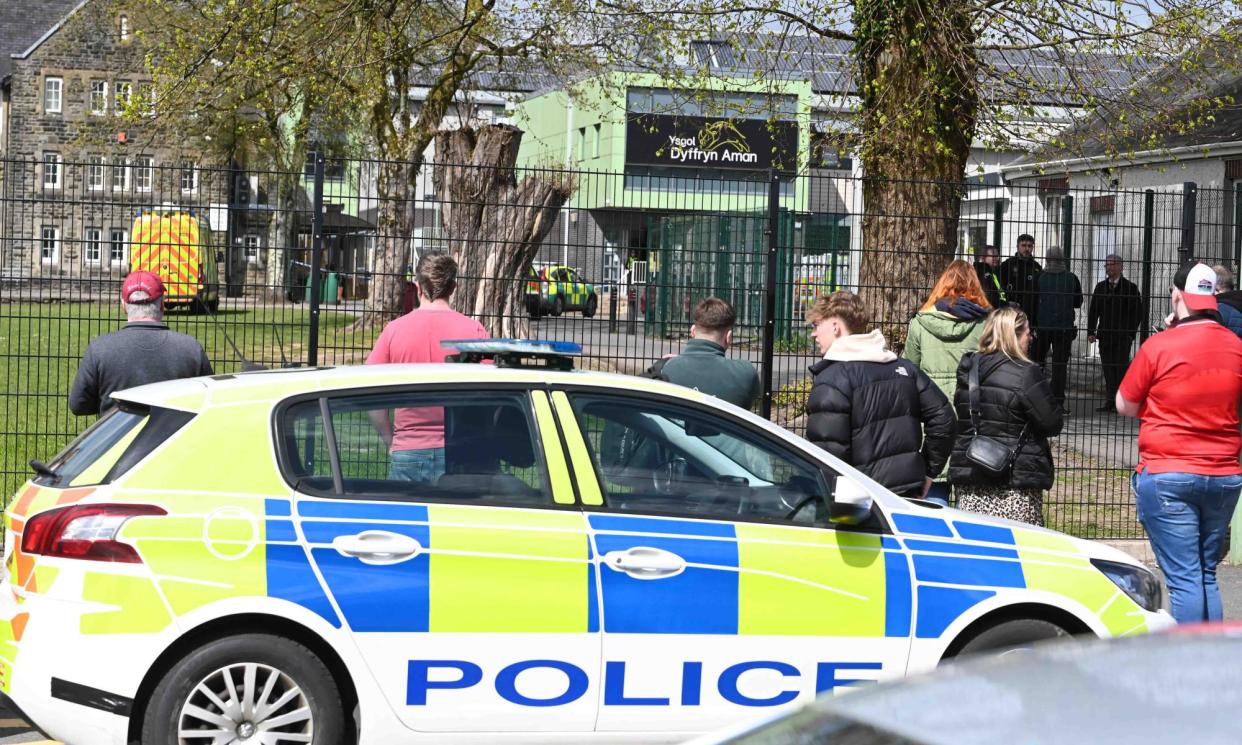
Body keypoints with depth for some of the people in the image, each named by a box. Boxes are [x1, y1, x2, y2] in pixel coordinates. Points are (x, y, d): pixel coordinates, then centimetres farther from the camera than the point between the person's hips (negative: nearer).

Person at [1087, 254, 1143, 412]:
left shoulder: (1130, 288, 0)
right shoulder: (1100, 287, 13)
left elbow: (1137, 313, -1)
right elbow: (1093, 311, 15)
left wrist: (1130, 333, -8)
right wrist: (1091, 331, 5)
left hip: (1123, 336, -4)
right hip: (1105, 335, 4)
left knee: (1121, 369, -7)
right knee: (1108, 370, 3)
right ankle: (1111, 402, 6)